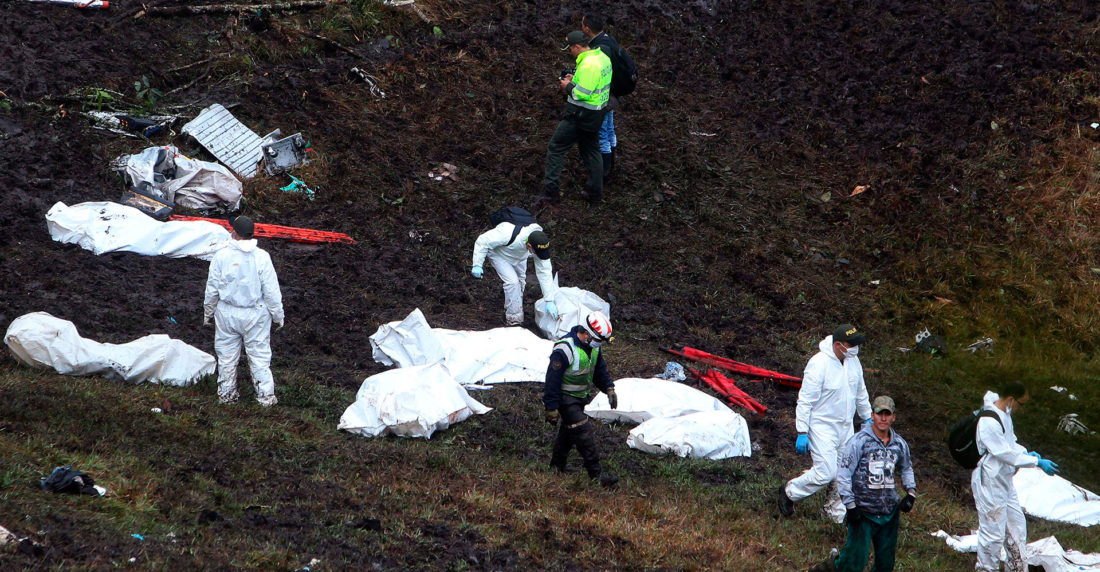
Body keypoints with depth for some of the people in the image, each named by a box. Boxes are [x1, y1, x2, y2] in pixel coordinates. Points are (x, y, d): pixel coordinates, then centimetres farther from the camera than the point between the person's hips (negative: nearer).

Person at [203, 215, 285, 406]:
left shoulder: (221, 256, -10)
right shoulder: (261, 257, -12)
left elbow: (212, 290, -2)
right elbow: (271, 291, -8)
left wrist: (208, 313, 12)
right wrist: (278, 315, 4)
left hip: (227, 313, 1)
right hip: (256, 313, -1)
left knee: (227, 356, 14)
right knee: (259, 355, 9)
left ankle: (226, 394, 23)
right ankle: (265, 395, 11)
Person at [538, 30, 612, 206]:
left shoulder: (588, 65, -26)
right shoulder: (602, 57, 6)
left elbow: (583, 93, -28)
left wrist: (568, 86, -10)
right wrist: (575, 79, 8)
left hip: (579, 116, -10)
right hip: (596, 116, 10)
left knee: (555, 148, 1)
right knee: (591, 151, 20)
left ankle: (550, 191, 3)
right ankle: (595, 193, 25)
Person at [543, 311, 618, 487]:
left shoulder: (593, 346, 0)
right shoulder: (565, 350, -28)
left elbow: (599, 369, 18)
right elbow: (553, 379, -25)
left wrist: (609, 388, 8)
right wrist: (551, 408, -23)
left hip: (580, 398, 9)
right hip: (565, 398, -9)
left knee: (568, 432, 19)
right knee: (584, 432, -13)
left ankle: (557, 467, 34)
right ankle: (596, 475, -10)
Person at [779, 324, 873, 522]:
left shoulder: (852, 361, 1)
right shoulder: (819, 364, -23)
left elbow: (860, 392, 19)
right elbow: (805, 400, -19)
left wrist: (867, 418, 24)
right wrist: (802, 433, -19)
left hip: (845, 427, 7)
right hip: (822, 427, -7)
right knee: (826, 472, -11)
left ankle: (836, 513, 25)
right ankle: (789, 492, 11)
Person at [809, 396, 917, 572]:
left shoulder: (899, 444, 7)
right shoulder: (859, 441, -10)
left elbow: (906, 469, 26)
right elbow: (843, 474, -10)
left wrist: (911, 492, 9)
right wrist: (850, 506, -14)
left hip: (890, 512, 5)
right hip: (863, 512, -5)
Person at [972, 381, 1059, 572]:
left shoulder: (1005, 415, 7)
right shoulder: (989, 422, -26)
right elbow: (1006, 453, -26)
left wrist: (1025, 452, -1)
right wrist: (1037, 462, -22)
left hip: (1004, 481, 11)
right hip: (989, 483, -10)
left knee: (1016, 526, 18)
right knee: (993, 531, -2)